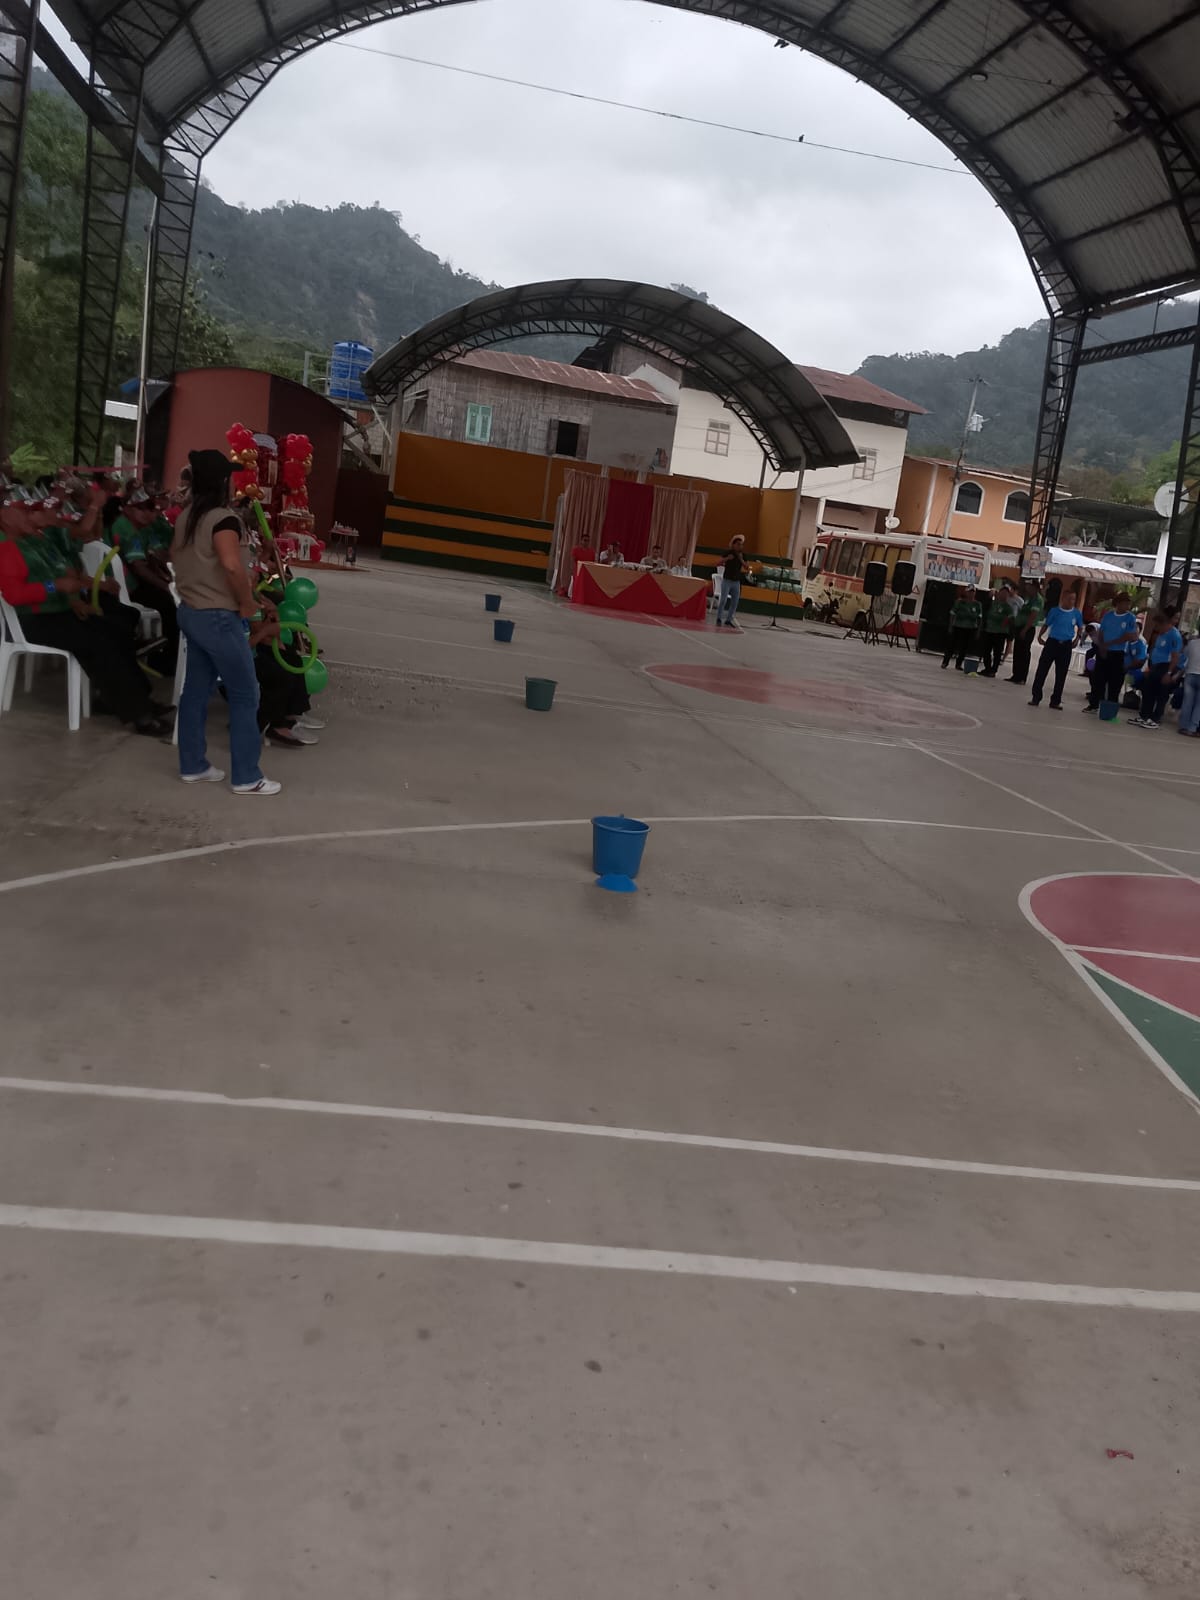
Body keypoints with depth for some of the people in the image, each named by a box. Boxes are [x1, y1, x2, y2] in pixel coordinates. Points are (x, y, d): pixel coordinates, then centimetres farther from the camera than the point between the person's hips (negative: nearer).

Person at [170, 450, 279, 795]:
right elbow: (232, 566, -33)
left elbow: (175, 556, 23)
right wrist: (247, 603, -19)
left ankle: (192, 765, 21)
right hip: (220, 617, -9)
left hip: (190, 612, 9)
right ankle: (246, 777, 2)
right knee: (245, 695, -1)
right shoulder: (223, 519, -19)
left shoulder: (185, 516, 9)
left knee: (196, 690, 14)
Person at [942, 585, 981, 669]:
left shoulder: (977, 604, 2)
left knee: (964, 647, 7)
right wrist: (951, 626, -6)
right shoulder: (959, 602, -4)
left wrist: (978, 630, 2)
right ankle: (945, 662, 12)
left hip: (971, 629, 2)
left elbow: (979, 618, 6)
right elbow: (952, 614, -2)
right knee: (951, 644, 1)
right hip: (958, 627, -2)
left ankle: (959, 664, 18)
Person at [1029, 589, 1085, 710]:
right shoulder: (1054, 610, -2)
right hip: (1052, 642, -1)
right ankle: (1036, 697, 3)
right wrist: (1040, 636, -7)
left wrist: (1077, 638, 4)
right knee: (1042, 669, -5)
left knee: (1061, 674, 5)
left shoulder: (1077, 613, 1)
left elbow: (1080, 627, 17)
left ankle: (1055, 701, 14)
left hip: (1066, 645, 1)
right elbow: (1046, 624, 6)